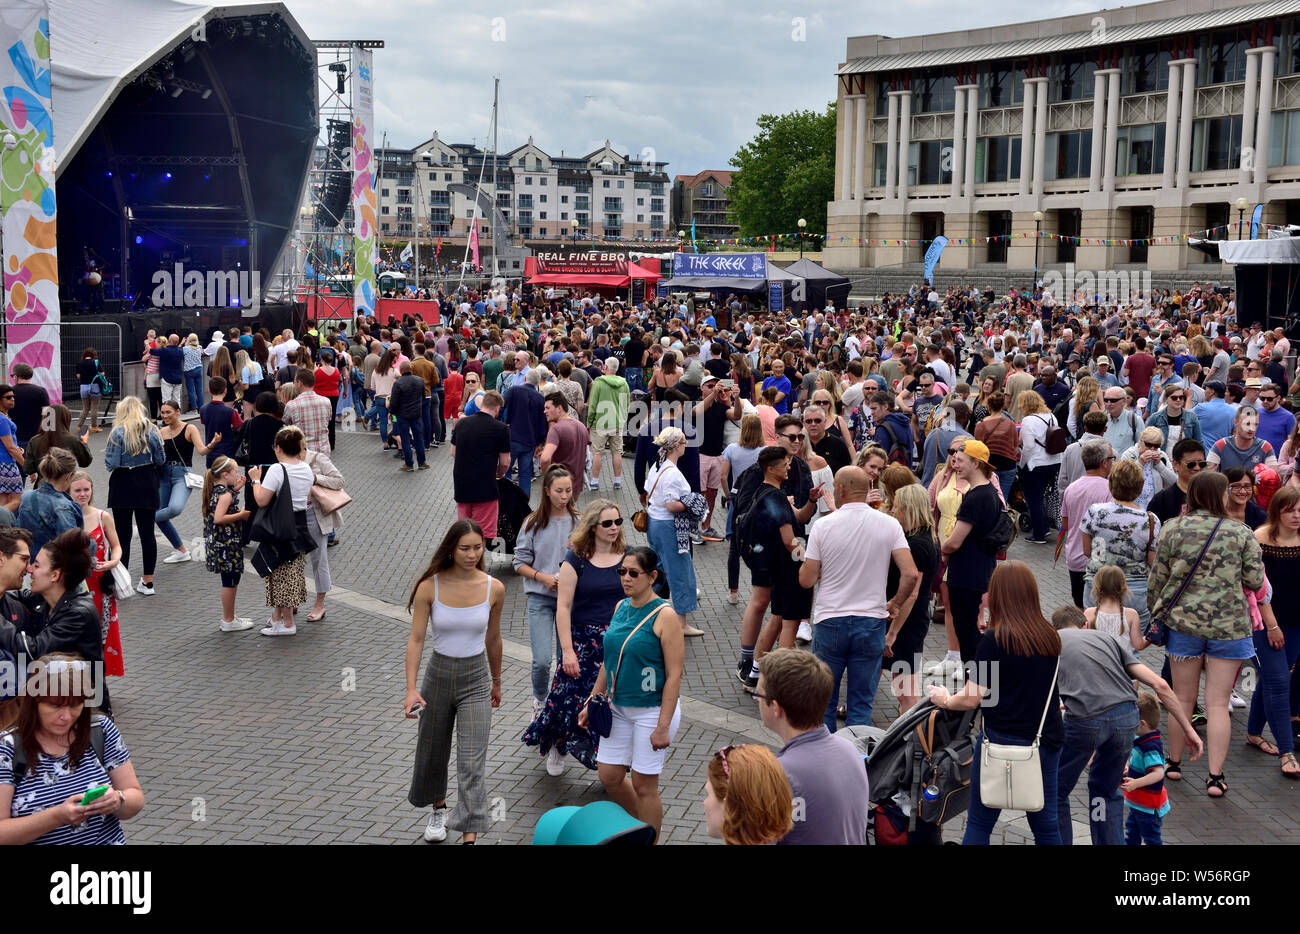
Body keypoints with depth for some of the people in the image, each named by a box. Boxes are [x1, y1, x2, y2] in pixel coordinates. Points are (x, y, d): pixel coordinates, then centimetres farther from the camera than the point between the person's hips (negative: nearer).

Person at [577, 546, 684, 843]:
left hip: (652, 710, -7)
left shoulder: (664, 615, -17)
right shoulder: (621, 607, 4)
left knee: (643, 784, 2)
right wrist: (593, 701, 14)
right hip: (619, 707, 7)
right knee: (609, 776, 12)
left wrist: (663, 726, -20)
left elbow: (674, 675, -17)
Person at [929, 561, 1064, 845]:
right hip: (1047, 741, 5)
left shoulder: (995, 640, -13)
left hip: (1001, 741, -5)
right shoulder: (1051, 638, 3)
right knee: (1046, 824, 12)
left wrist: (945, 700, 8)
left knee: (979, 823, 5)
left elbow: (971, 699, -10)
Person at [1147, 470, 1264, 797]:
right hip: (1229, 625, -1)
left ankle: (1174, 763, 27)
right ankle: (1215, 777, 5)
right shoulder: (1241, 533, -4)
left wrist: (1155, 614, 12)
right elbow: (1256, 581, -1)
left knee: (1183, 698, 14)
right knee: (1217, 703, 4)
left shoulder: (1174, 529, -4)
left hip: (1183, 623, 1)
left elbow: (1157, 578, -1)